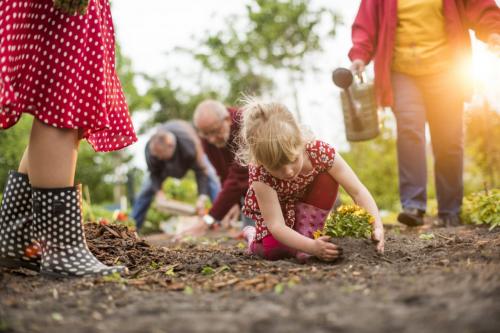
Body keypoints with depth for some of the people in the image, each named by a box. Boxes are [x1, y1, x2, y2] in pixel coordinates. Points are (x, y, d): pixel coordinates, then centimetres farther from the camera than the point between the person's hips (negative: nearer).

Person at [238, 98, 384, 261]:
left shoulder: (321, 151, -36)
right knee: (273, 251, -23)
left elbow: (358, 191, -32)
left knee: (327, 179, -28)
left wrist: (377, 227, -46)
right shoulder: (260, 175, -39)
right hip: (273, 210, -1)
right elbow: (276, 226, -42)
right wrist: (312, 247, -57)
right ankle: (253, 236, 11)